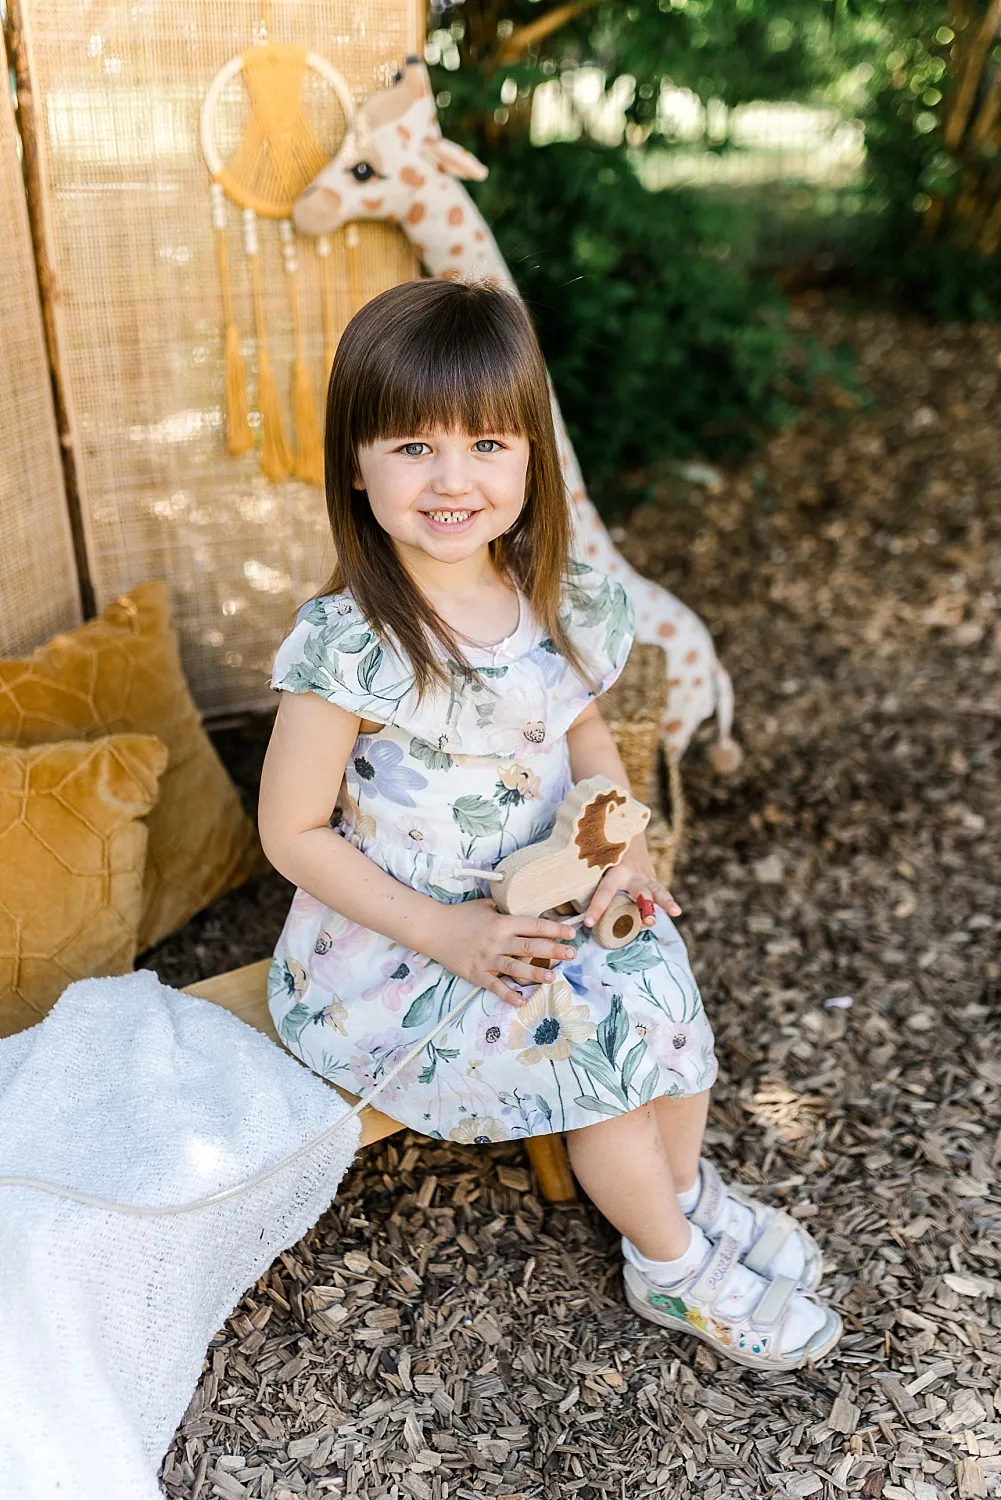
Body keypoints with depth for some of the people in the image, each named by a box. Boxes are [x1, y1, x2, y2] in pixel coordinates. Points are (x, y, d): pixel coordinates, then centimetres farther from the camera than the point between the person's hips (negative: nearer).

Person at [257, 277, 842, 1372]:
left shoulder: (562, 605, -6)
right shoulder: (349, 647, -23)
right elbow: (293, 833, -16)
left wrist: (620, 833, -7)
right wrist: (446, 934, -20)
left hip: (533, 913, 5)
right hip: (386, 947, -5)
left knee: (659, 981, -14)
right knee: (597, 1032, -16)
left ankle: (688, 1191, 18)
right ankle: (677, 1269, 12)